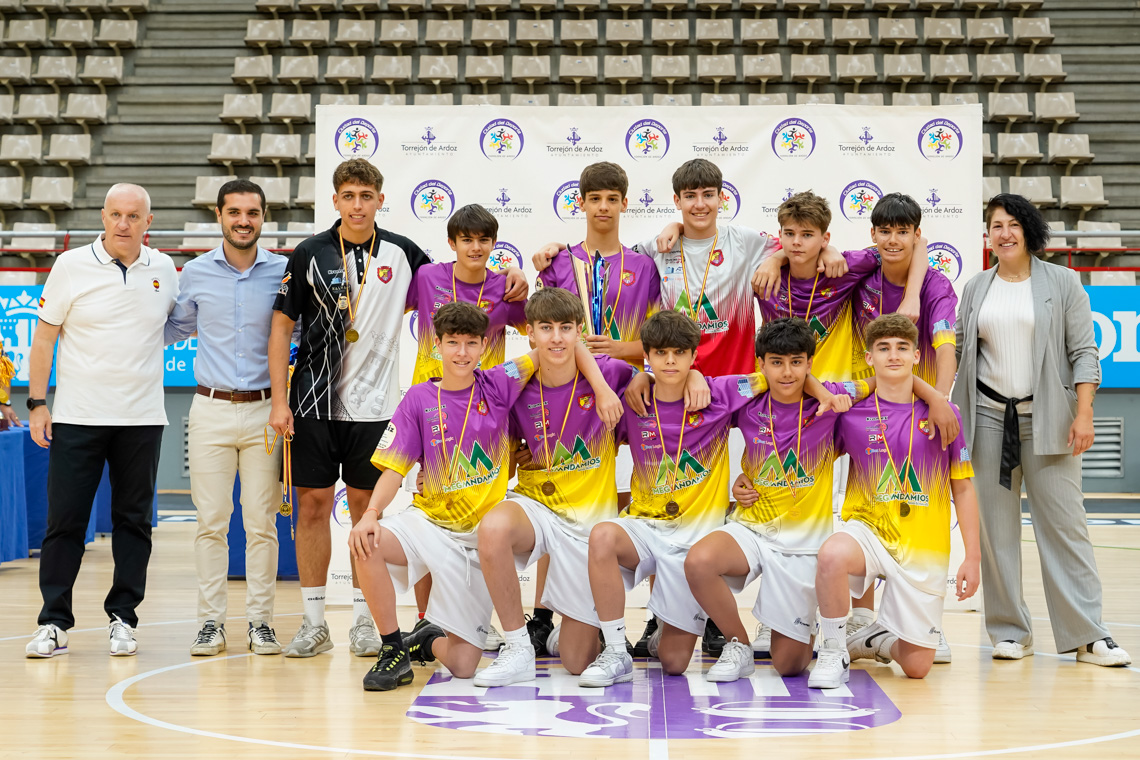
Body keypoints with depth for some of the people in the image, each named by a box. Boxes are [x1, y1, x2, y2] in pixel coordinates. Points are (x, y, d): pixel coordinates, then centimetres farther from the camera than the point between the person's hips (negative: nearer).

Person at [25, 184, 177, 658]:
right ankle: (54, 623, 7)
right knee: (64, 521, 0)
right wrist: (37, 403, -3)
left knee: (133, 521, 6)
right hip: (77, 417, -2)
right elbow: (44, 337, 1)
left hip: (142, 419, 2)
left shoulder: (164, 270, 6)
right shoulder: (72, 266, -1)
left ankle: (122, 618, 15)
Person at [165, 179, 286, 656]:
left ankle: (260, 621, 9)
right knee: (211, 521, 0)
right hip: (211, 408, 1)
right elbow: (177, 327, 20)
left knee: (261, 521, 1)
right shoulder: (195, 273, 6)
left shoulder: (284, 272, 3)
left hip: (264, 410, -1)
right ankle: (211, 621, 8)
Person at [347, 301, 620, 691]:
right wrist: (371, 513, -22)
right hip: (430, 522, 0)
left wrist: (602, 390, -13)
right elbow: (394, 468, -5)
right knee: (367, 543, -34)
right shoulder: (419, 399, -1)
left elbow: (566, 344, -1)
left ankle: (429, 641, 34)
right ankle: (394, 649, -11)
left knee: (463, 666, -6)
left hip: (481, 537, 0)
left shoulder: (497, 385, -2)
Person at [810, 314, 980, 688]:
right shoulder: (851, 413, -2)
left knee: (917, 667, 0)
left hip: (924, 550, 1)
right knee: (832, 555, -38)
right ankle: (834, 651, -15)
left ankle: (873, 639, 35)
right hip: (868, 529, -1)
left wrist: (972, 558, 1)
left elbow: (963, 489, 5)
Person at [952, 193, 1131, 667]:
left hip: (1047, 417, -2)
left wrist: (1083, 413, -9)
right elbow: (955, 350, 13)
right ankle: (1009, 632, 12)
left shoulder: (1062, 283, 4)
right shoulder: (976, 289, 11)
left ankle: (1087, 635, 0)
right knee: (995, 525, 2)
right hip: (989, 415, 3)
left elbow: (1083, 352, 0)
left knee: (1064, 522, -4)